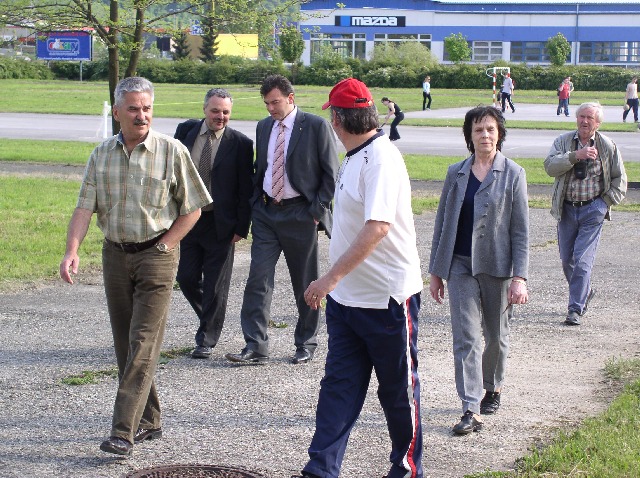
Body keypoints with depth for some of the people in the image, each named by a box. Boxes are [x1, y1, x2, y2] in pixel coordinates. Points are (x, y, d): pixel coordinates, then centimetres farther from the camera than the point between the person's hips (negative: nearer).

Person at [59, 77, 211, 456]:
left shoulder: (172, 151, -6)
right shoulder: (102, 155, 5)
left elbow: (192, 209, -1)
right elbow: (85, 208, 0)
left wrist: (163, 248, -7)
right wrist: (72, 251, -15)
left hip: (156, 255, -5)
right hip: (115, 254, 5)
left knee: (144, 344, -11)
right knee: (125, 344, 10)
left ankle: (124, 432, -14)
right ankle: (149, 421, 22)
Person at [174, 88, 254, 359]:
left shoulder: (240, 144, -8)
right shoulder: (185, 131, 1)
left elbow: (245, 190, -6)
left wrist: (241, 227, -10)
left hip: (220, 224, -3)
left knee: (215, 284, 3)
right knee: (187, 278, 8)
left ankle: (207, 339, 15)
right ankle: (209, 321, 33)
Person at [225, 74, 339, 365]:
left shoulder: (316, 126, -7)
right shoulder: (264, 127, 10)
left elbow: (330, 173, -5)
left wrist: (317, 211, -10)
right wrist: (255, 204, 10)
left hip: (300, 213, -4)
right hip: (266, 211, 5)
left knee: (305, 282, 6)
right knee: (258, 279, -4)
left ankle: (306, 345, 19)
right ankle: (255, 346, -3)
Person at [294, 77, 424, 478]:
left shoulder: (382, 157, -20)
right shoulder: (356, 156, 10)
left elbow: (377, 227, -31)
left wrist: (332, 277, -34)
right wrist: (336, 281, 18)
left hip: (388, 295, -9)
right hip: (346, 295, 9)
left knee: (399, 390, 7)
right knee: (339, 385, 5)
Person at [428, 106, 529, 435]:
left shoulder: (513, 174, -2)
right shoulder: (456, 173, 5)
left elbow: (520, 231, -4)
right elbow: (443, 223, 11)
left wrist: (519, 277, -10)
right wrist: (436, 271, 9)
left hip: (497, 265, -1)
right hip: (460, 265, 1)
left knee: (496, 335, 13)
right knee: (465, 337, -8)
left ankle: (493, 389, 38)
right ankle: (471, 411, -10)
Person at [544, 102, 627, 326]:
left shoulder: (607, 146, 1)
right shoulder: (563, 141, 2)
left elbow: (619, 178, 10)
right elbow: (550, 166, -14)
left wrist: (607, 202, -2)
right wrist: (576, 155, -24)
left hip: (593, 210, -3)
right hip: (567, 208, 3)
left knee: (583, 260, -11)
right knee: (567, 259, 11)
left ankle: (576, 309, -7)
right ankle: (585, 291, 36)